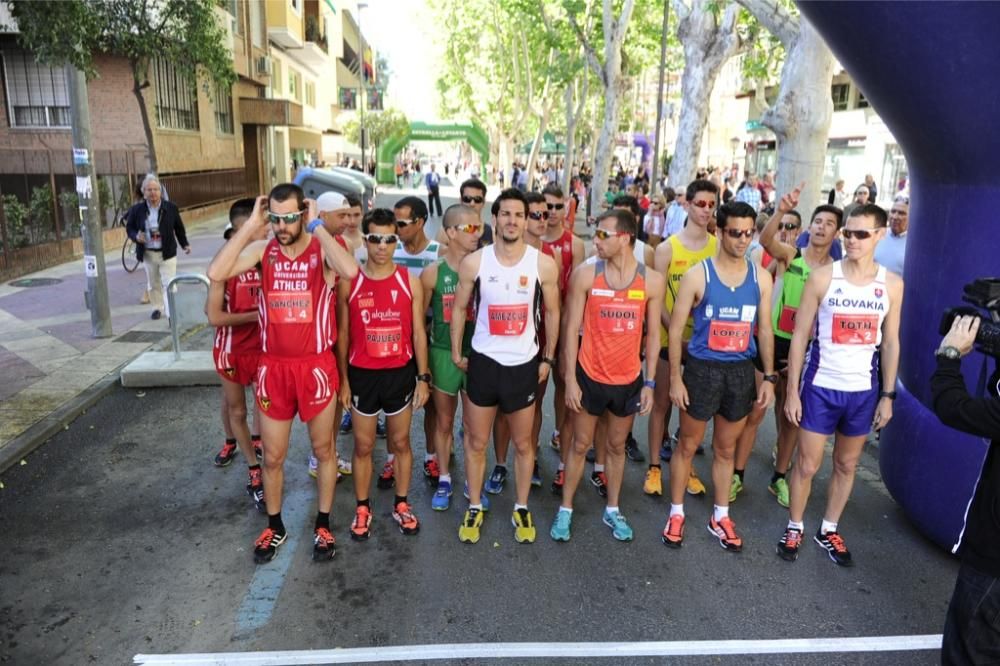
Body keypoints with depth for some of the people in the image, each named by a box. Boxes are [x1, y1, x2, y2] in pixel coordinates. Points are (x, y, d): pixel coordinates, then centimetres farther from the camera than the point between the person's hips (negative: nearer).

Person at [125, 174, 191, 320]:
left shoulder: (171, 208, -5)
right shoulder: (136, 210, -4)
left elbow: (179, 228, 5)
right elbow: (129, 227, 7)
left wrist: (185, 244, 3)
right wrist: (136, 236, -14)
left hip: (167, 253, -2)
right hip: (148, 254, 2)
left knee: (169, 284, -6)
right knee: (153, 284, 16)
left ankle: (172, 314, -7)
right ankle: (157, 308, 34)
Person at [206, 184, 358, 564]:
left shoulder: (322, 251, -10)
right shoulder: (262, 251, -2)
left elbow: (350, 271, -33)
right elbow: (215, 273, -17)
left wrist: (317, 226, -23)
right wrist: (250, 226, -15)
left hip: (316, 366, -2)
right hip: (273, 367, 3)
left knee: (324, 449, 14)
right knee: (272, 456, 15)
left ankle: (323, 525, 33)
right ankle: (275, 526, 36)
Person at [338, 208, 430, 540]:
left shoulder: (410, 282, -3)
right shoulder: (348, 283, -5)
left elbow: (418, 333, 1)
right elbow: (342, 335, 0)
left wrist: (423, 378, -2)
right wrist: (343, 380, -2)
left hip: (400, 373, 1)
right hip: (362, 375, 0)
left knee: (400, 442, 13)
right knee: (363, 445, 11)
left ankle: (401, 504, 30)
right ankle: (362, 508, 28)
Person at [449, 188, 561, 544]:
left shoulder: (544, 264, -6)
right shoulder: (474, 262, -6)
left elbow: (552, 313, 5)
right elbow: (459, 308, 5)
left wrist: (548, 358, 5)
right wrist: (456, 353, 4)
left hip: (524, 364, 0)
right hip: (483, 361, 0)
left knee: (523, 443, 13)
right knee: (476, 442, 11)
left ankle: (522, 509, 32)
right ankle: (474, 508, 29)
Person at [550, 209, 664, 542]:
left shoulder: (652, 280, -6)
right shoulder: (585, 274, -9)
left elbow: (652, 335, 1)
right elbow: (572, 329, -7)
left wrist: (649, 383, -1)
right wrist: (570, 379, -9)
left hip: (629, 380, 1)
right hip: (590, 376, -1)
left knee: (617, 446, 17)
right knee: (580, 444, 11)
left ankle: (612, 510, 33)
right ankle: (565, 510, 26)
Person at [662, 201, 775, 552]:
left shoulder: (761, 277, 2)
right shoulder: (697, 275, -9)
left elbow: (764, 329, 9)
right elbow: (676, 329, -8)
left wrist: (769, 377, 5)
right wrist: (675, 378, -12)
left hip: (741, 371, 3)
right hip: (702, 368, -3)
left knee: (725, 449, 16)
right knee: (687, 446, 9)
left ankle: (720, 516, 30)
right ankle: (676, 513, 25)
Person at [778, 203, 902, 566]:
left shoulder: (892, 284, -1)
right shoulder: (823, 277, -9)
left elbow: (890, 343, 6)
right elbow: (800, 336, -7)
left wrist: (887, 396, 3)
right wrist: (792, 390, -9)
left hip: (863, 391, 3)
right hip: (820, 387, -3)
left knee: (846, 464, 16)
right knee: (807, 464, 5)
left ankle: (829, 530, 33)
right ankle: (794, 528, 25)